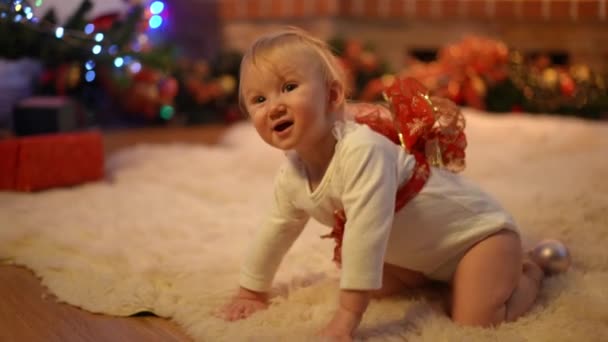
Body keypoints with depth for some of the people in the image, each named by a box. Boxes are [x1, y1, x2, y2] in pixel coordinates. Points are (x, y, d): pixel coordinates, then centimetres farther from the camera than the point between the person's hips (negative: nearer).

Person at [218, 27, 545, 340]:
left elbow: (366, 232, -44)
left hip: (477, 229, -8)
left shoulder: (362, 150, -37)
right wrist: (250, 292, 15)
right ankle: (439, 275, 29)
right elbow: (276, 230, 9)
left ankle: (526, 272, 11)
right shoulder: (291, 177, -9)